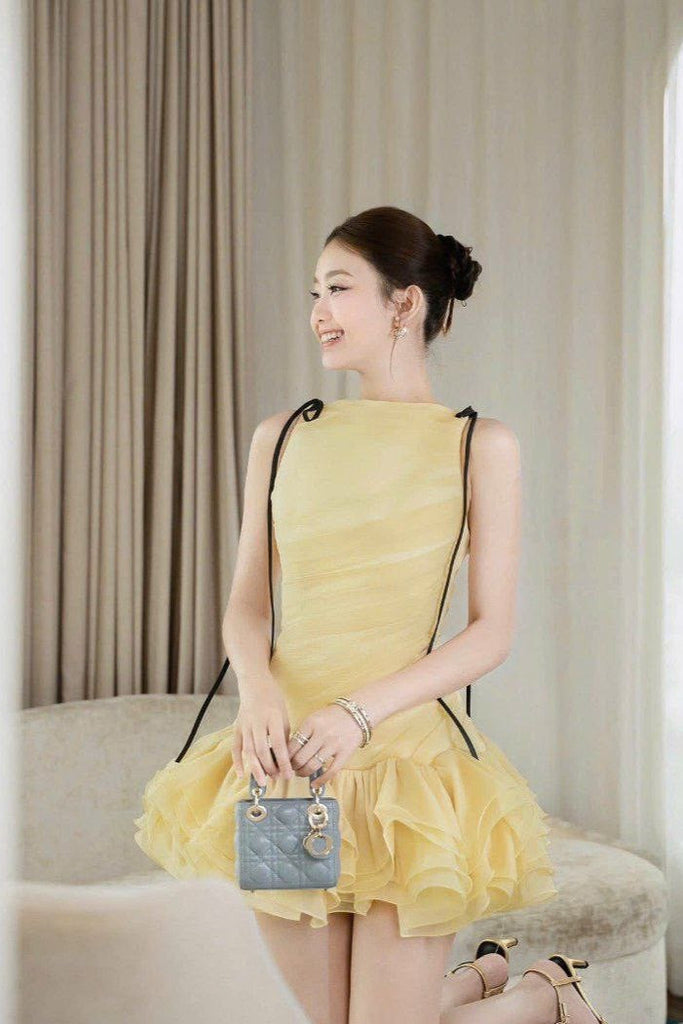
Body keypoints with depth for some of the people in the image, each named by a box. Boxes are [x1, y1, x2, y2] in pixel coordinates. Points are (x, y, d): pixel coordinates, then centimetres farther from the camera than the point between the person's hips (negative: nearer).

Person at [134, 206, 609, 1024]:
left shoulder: (481, 445, -2)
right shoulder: (281, 436, 8)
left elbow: (492, 633, -5)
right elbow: (245, 603, 8)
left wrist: (364, 711, -18)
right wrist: (258, 687, -14)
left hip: (407, 751, -4)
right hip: (284, 761, 4)